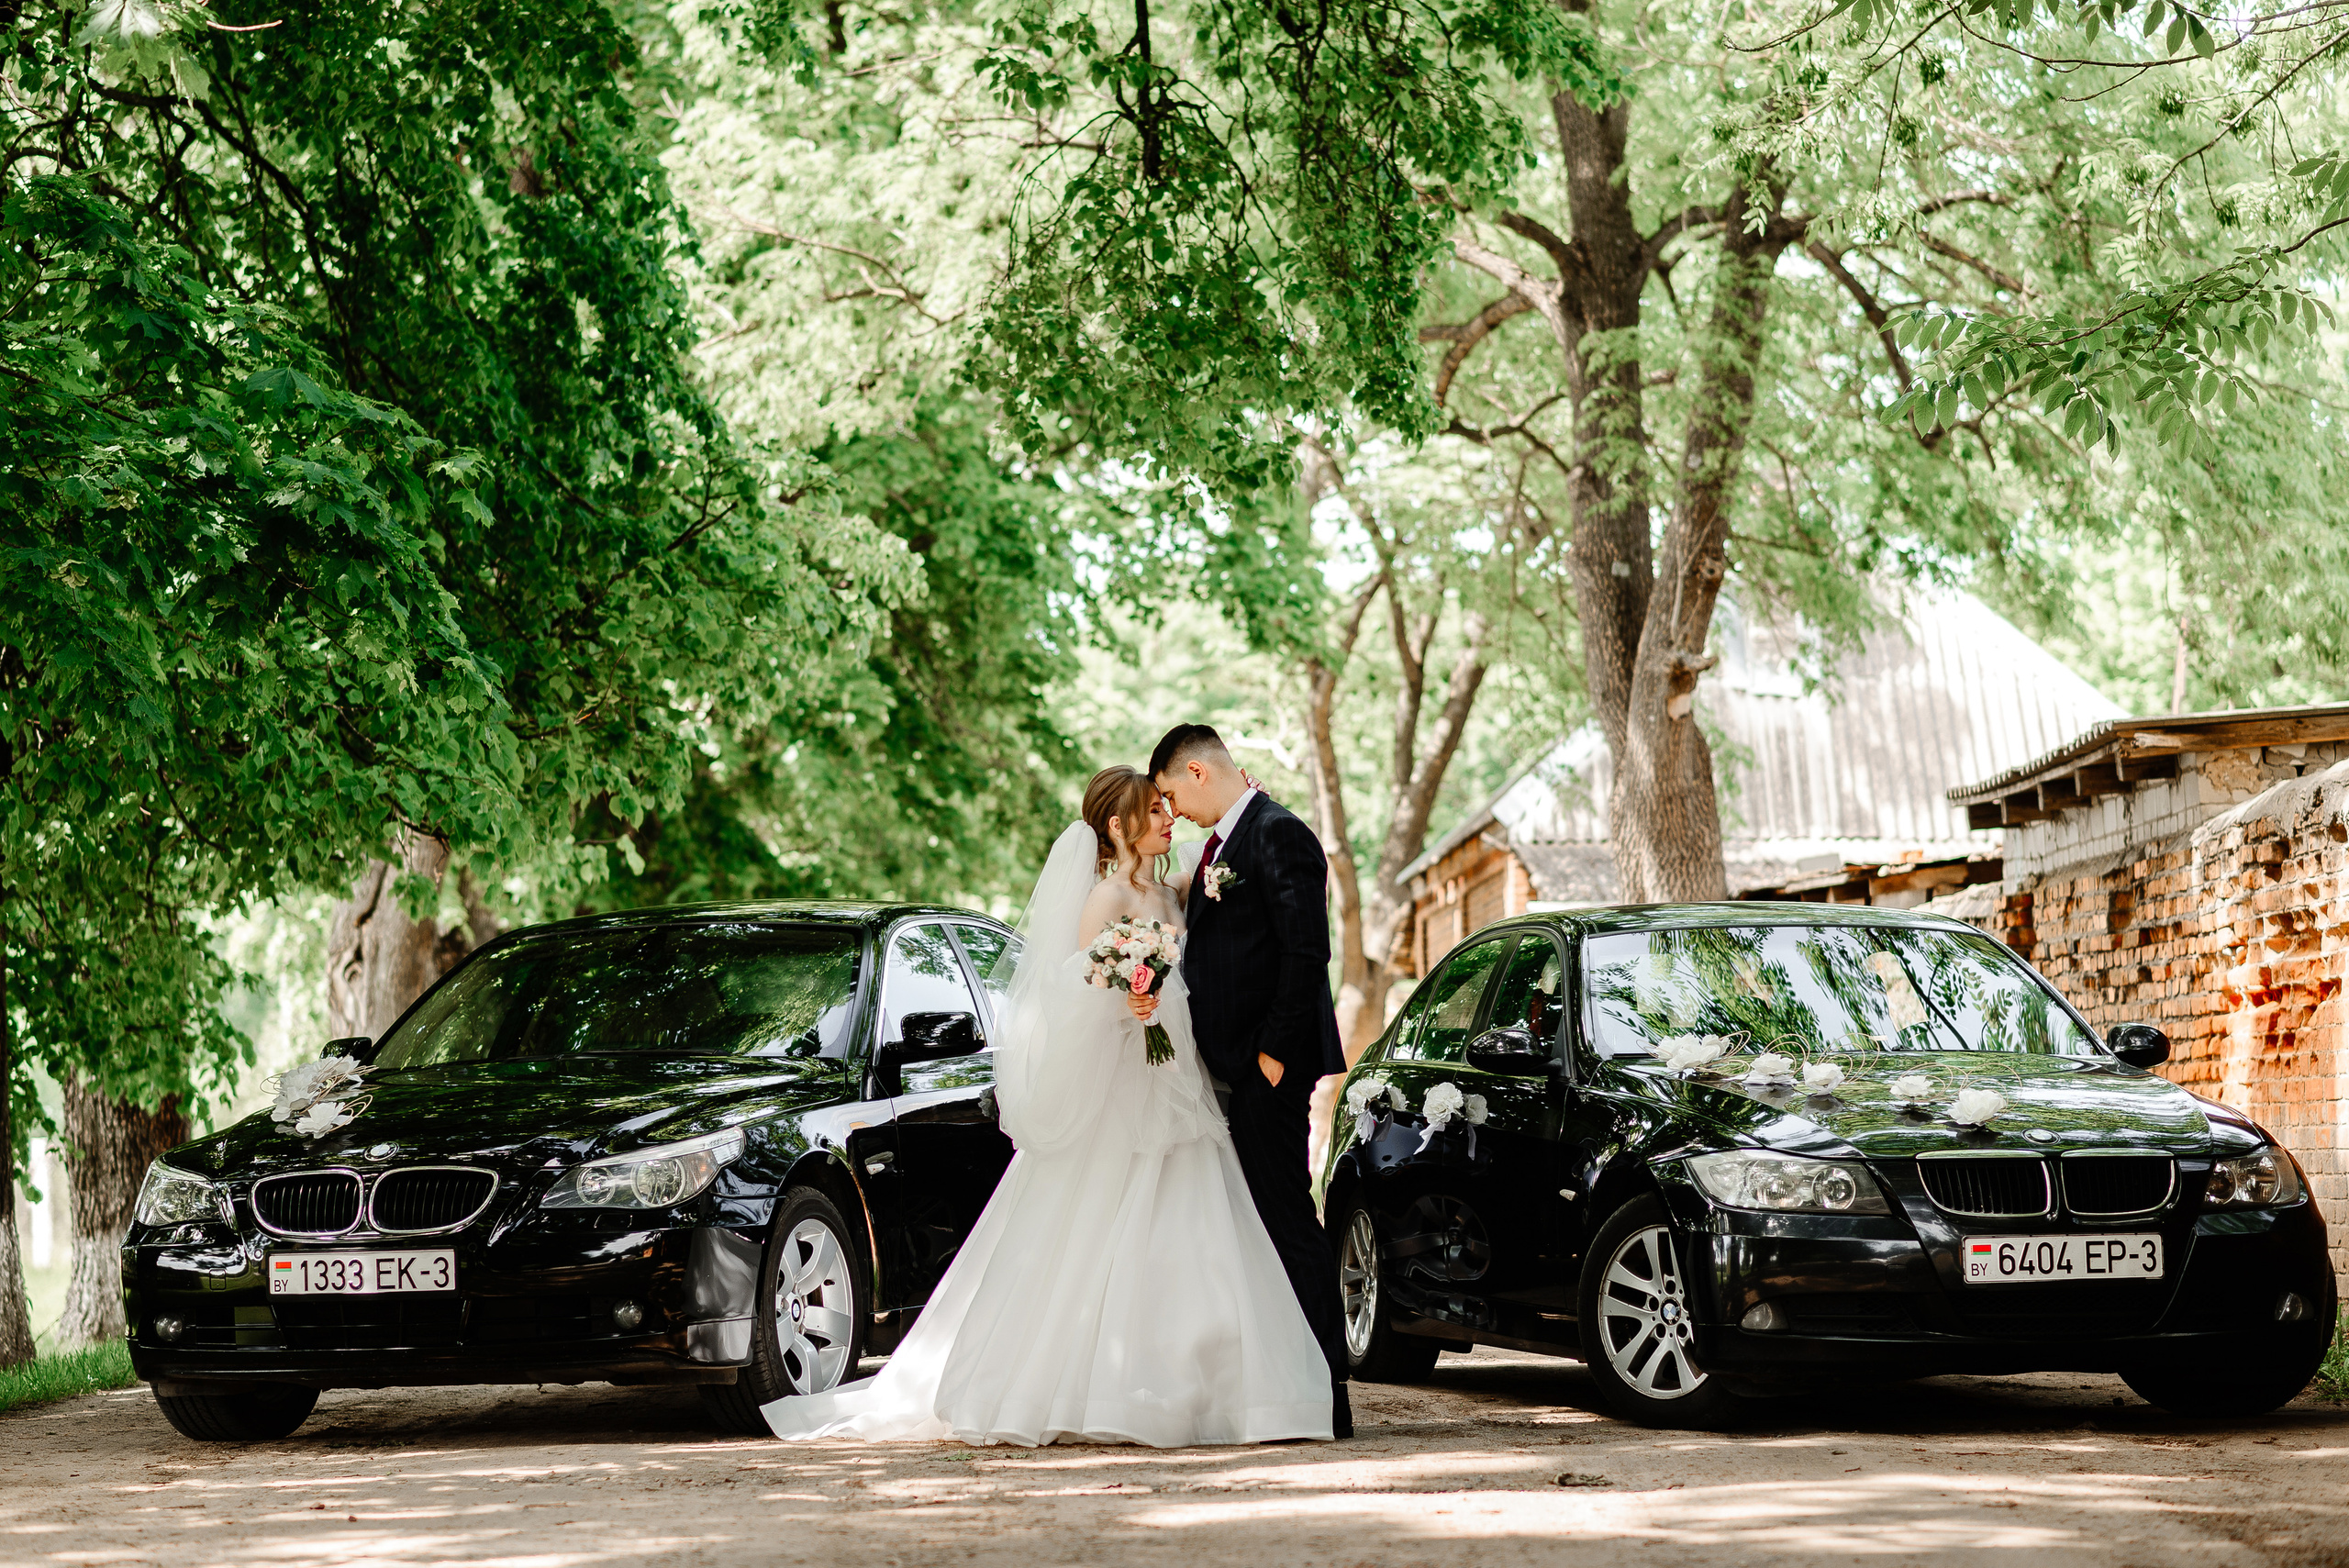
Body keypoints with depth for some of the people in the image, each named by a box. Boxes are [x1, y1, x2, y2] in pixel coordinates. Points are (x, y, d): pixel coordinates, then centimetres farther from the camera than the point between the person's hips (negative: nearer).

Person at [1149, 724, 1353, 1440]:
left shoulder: (1279, 835, -11)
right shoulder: (1222, 845, 19)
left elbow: (1307, 953, -18)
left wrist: (1275, 1053, -18)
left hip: (1268, 1068, -10)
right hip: (1229, 1067, 10)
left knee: (1288, 1222, -7)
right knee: (1258, 1223, 10)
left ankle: (1325, 1400, -4)